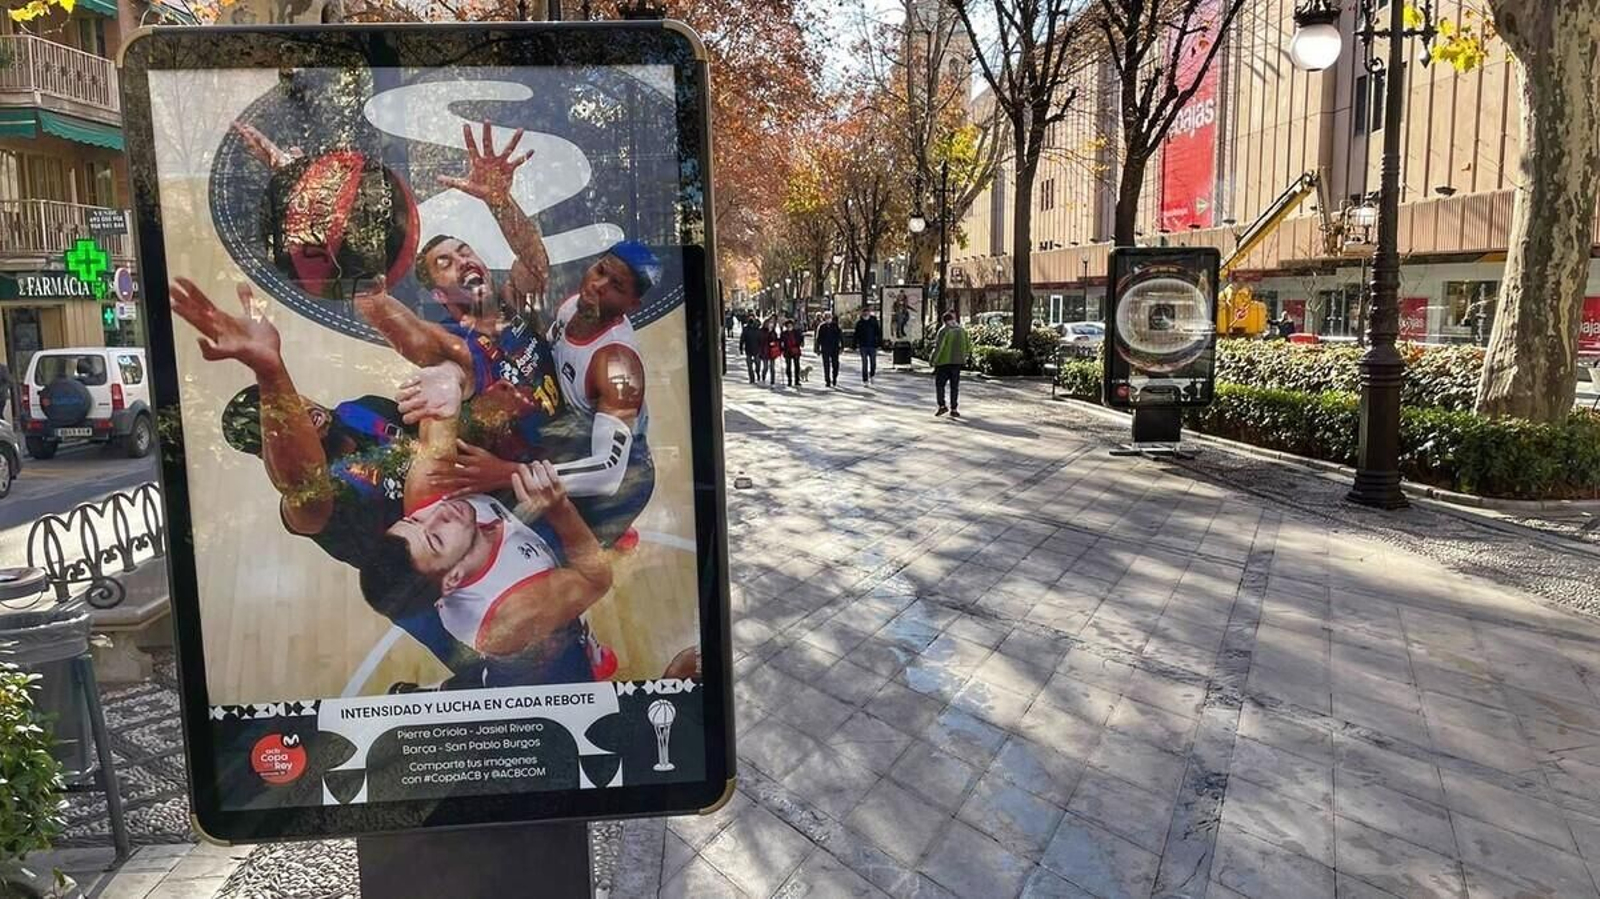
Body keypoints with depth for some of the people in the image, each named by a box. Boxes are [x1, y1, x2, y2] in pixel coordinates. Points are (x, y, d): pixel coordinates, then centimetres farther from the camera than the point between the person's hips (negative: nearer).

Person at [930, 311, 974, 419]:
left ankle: (942, 406, -3)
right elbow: (968, 346, 11)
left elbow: (938, 346, -16)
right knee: (954, 386, 7)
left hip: (944, 361, -4)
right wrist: (963, 357, 24)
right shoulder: (962, 330, 8)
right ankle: (954, 409, 5)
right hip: (958, 362, 4)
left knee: (939, 384, 7)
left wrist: (933, 359, -9)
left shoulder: (944, 330, -8)